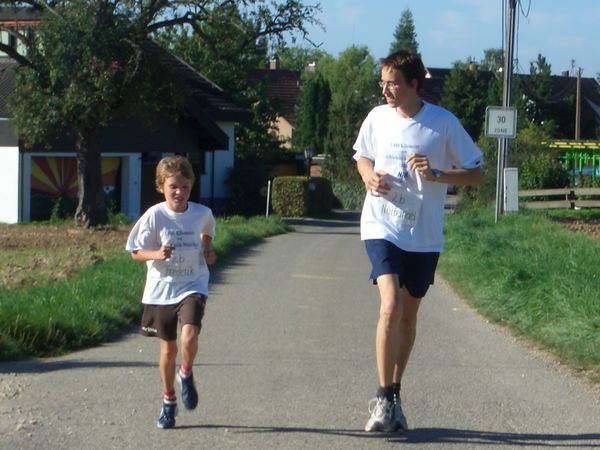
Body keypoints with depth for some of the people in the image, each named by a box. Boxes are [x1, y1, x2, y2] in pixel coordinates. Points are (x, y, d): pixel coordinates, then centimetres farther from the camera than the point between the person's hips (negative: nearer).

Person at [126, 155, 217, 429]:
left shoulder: (202, 214, -3)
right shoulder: (154, 216, -10)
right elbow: (135, 252, -4)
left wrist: (208, 250, 1)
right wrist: (157, 254, -23)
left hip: (192, 287, 0)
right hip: (160, 290, 0)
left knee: (189, 336, -25)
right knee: (168, 349, 10)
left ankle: (186, 375, 6)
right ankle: (168, 401, 31)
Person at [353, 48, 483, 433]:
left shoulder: (444, 124, -7)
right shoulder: (378, 118, 1)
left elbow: (475, 174, -1)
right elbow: (362, 156, 20)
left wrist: (435, 174, -18)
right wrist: (370, 177, -3)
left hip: (424, 235, 0)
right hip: (382, 226, 0)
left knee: (408, 315, 11)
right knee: (391, 305, -19)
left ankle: (394, 395, 29)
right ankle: (384, 399, -14)